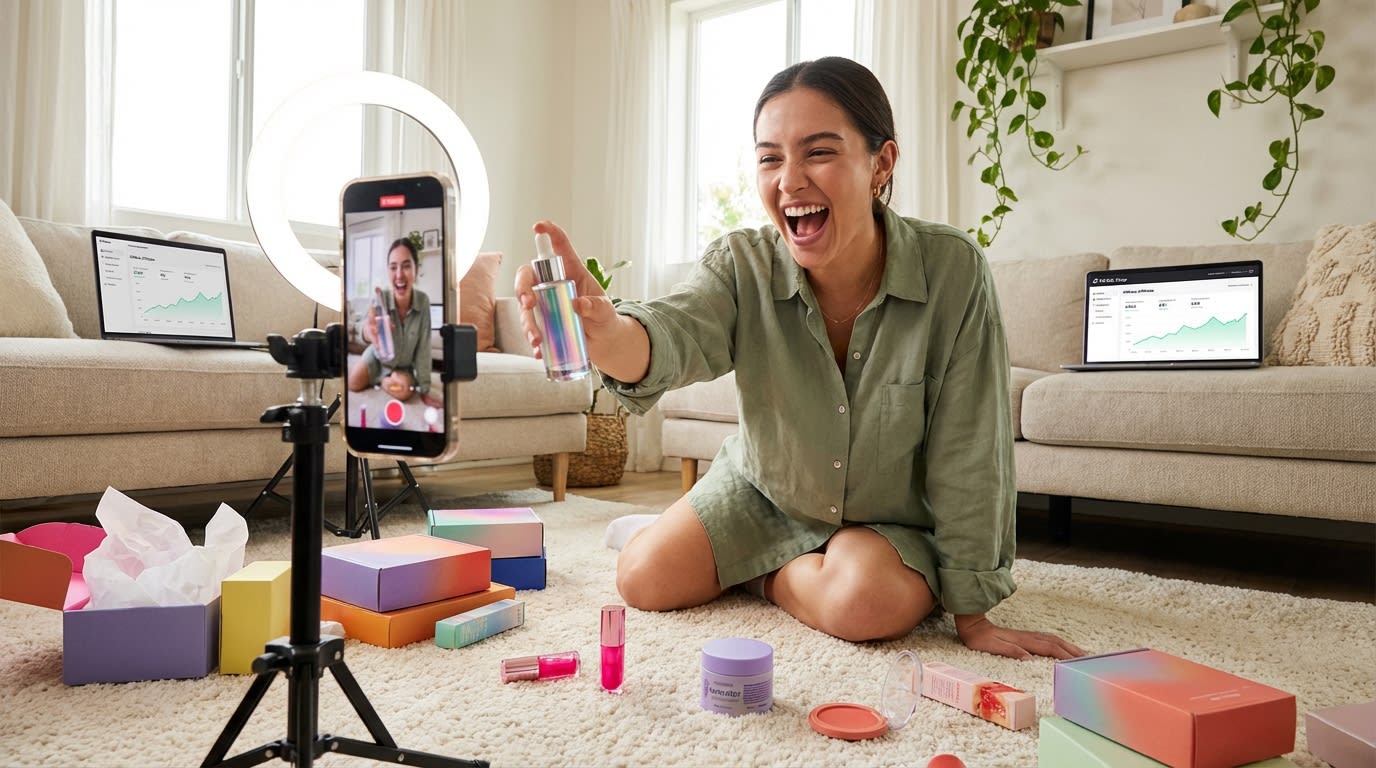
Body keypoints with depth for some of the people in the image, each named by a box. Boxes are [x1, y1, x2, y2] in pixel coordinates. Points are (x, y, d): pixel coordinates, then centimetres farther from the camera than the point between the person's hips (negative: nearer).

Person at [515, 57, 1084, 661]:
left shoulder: (953, 271, -27)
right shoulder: (741, 266, -21)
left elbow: (967, 454, -23)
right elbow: (674, 331, -43)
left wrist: (971, 615, -18)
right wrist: (601, 331, -68)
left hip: (890, 516, -2)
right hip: (763, 490, 3)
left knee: (863, 602, -32)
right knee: (642, 579, -5)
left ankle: (764, 576, 4)